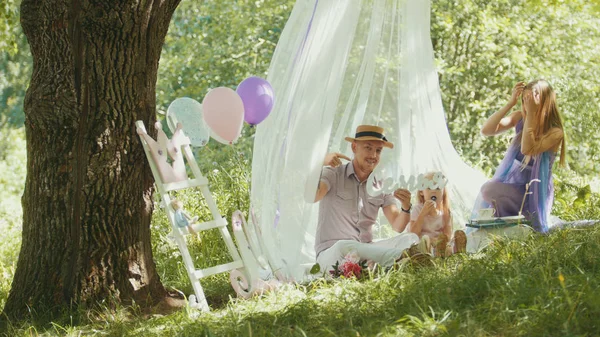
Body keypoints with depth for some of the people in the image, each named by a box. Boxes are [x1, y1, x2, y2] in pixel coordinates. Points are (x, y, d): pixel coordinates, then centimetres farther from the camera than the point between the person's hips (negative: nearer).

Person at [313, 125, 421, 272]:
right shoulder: (333, 174, 0)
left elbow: (397, 225, 5)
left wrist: (406, 207, -16)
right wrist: (320, 165, -30)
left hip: (366, 250, 5)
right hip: (331, 253, -5)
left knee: (410, 238, -19)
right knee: (344, 247, -42)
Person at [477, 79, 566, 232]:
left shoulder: (555, 133, -15)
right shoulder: (520, 118, -1)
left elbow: (527, 149, -30)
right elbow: (486, 130, -11)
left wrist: (531, 113, -31)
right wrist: (510, 103, -17)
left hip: (533, 193, -6)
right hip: (511, 184, 6)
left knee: (489, 190, -27)